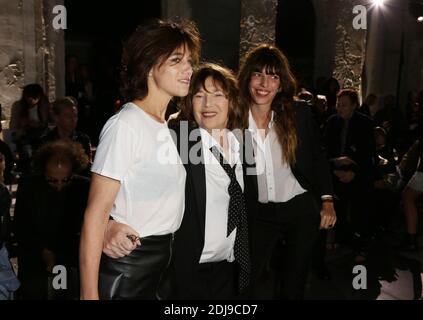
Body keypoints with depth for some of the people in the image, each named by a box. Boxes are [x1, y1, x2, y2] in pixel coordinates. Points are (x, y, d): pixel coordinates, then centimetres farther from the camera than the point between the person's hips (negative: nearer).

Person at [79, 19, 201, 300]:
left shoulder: (167, 126, 8)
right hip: (128, 263, -7)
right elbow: (96, 213, -19)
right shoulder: (125, 125, -17)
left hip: (165, 258, 7)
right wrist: (89, 293, -20)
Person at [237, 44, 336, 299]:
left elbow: (318, 158, 3)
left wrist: (327, 201, -2)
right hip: (260, 215, 0)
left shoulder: (299, 114, -9)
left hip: (302, 210, 1)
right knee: (258, 287, 8)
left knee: (294, 285, 17)